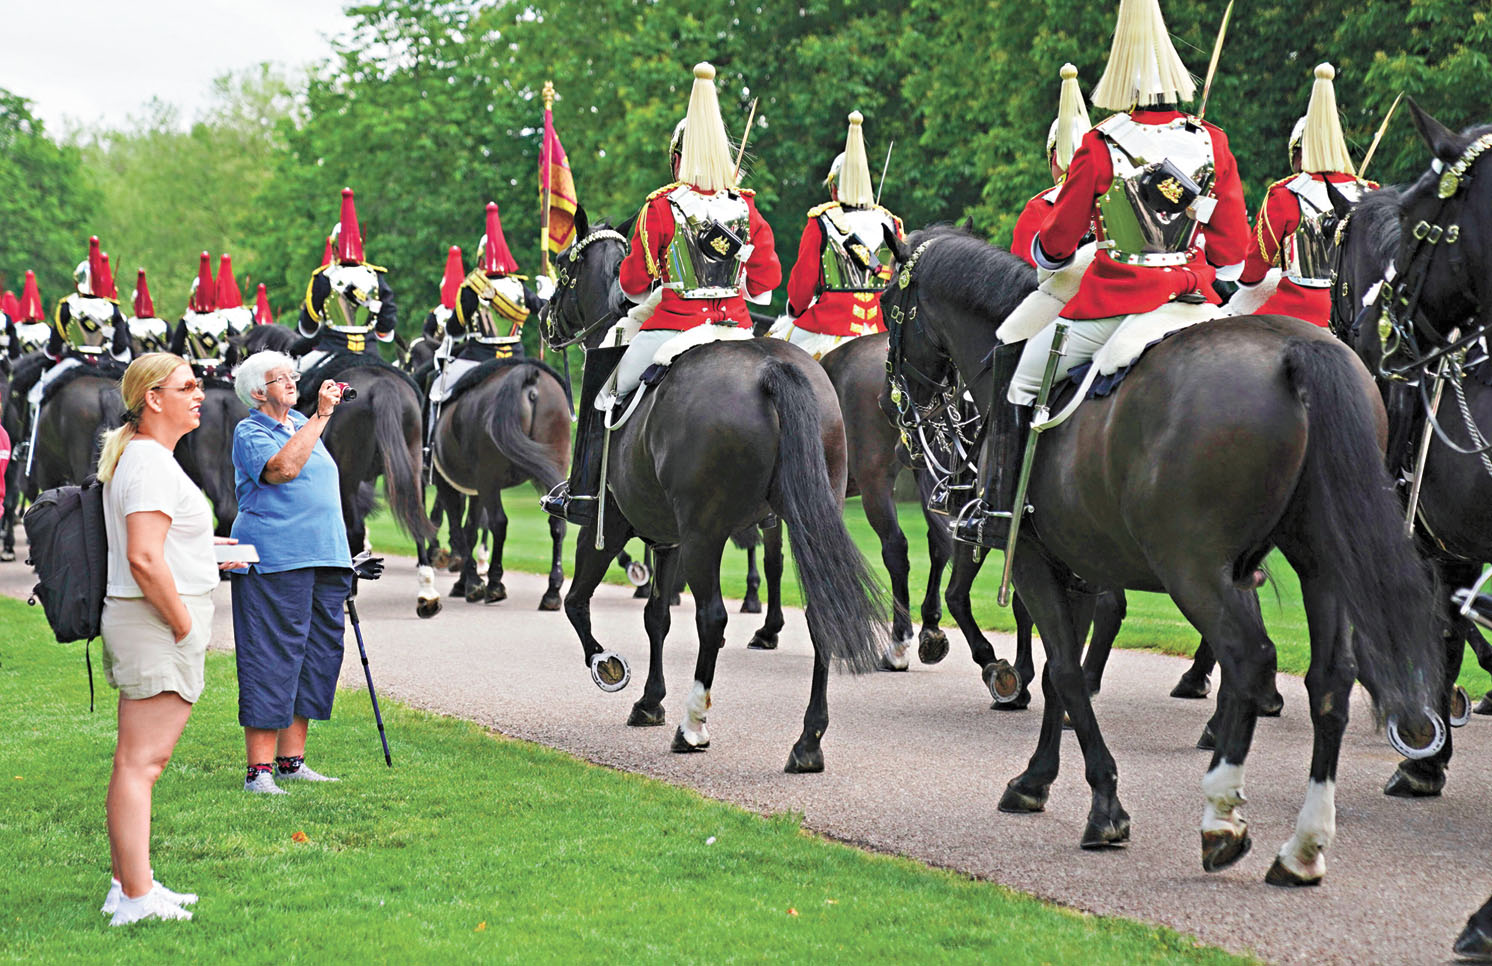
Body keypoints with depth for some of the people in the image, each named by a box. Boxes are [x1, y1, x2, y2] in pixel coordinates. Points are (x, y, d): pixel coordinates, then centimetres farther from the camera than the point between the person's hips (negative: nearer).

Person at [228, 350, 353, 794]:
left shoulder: (300, 423, 19)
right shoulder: (249, 432, -5)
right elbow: (282, 468, -24)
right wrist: (320, 417, -22)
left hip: (324, 558, 8)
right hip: (275, 561, -8)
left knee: (318, 656, 8)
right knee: (271, 659, -9)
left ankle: (291, 761, 15)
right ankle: (259, 769, -8)